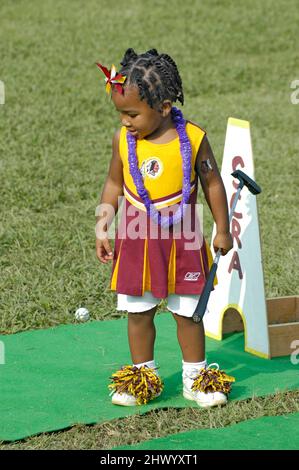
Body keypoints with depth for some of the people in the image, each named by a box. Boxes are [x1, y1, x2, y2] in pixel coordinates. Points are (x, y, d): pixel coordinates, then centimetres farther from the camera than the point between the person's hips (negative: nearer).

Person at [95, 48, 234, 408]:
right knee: (138, 311, 9)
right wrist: (102, 228, 1)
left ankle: (195, 376, 22)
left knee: (187, 311, 7)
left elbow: (212, 183, -1)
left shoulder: (193, 137, -12)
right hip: (136, 239, 2)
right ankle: (143, 376, 23)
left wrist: (222, 229, 2)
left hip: (182, 240, -2)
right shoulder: (123, 140, -5)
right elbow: (114, 184, 7)